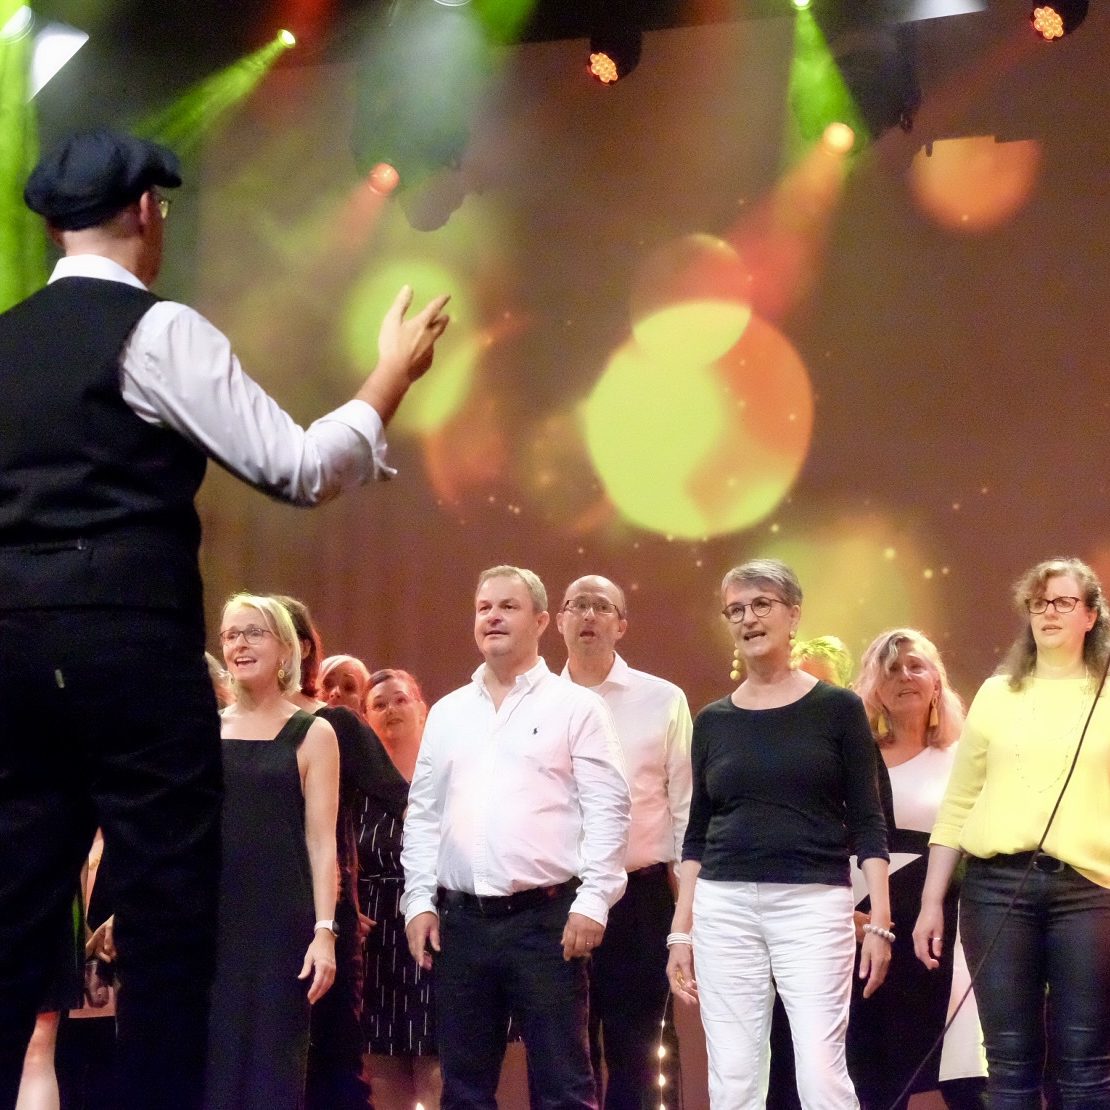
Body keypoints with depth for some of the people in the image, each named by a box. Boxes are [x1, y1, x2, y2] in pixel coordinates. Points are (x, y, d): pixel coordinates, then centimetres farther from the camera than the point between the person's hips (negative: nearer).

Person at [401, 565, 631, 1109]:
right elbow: (423, 814, 16)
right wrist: (419, 901, 7)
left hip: (546, 917, -4)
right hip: (460, 920, 5)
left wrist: (593, 901, -12)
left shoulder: (576, 707, 1)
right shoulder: (447, 713, 15)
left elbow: (607, 809, -4)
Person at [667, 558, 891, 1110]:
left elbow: (866, 824, 1)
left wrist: (879, 920, -6)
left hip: (813, 905, -3)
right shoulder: (713, 720, 11)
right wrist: (680, 930, 9)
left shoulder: (837, 708, 2)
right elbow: (696, 835, 14)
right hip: (724, 908, 3)